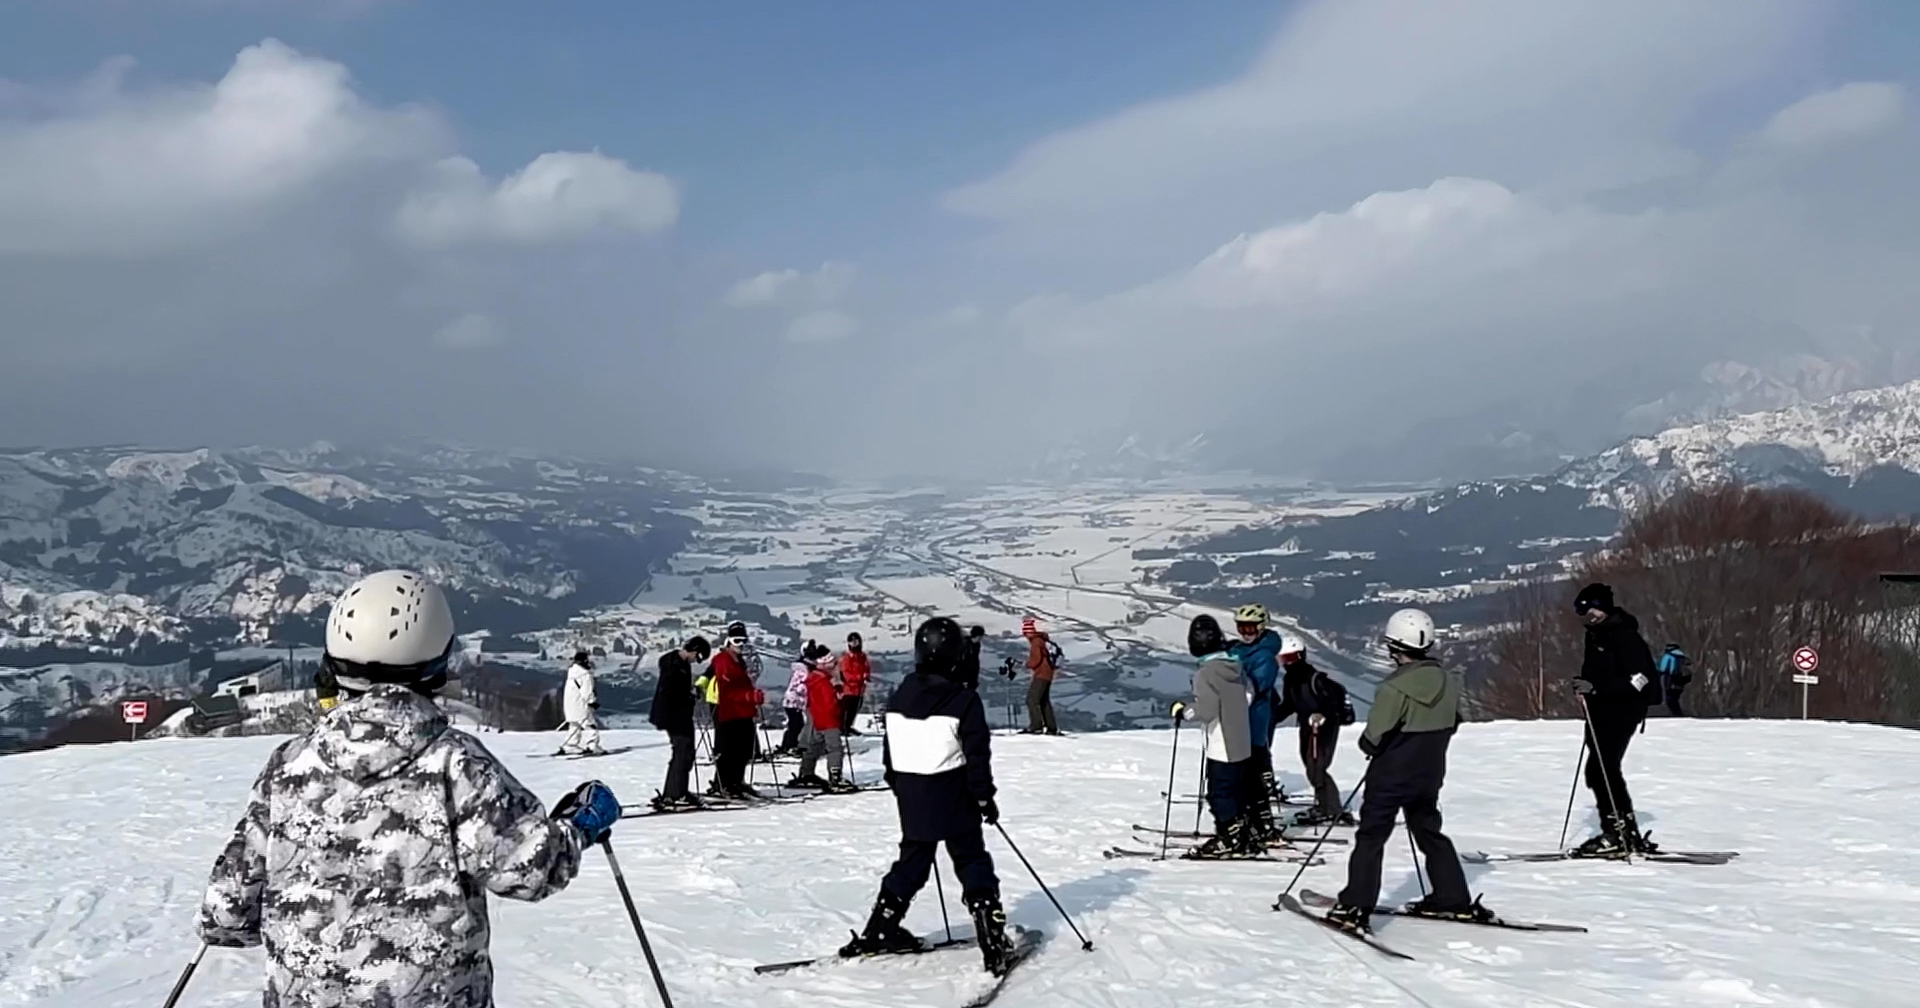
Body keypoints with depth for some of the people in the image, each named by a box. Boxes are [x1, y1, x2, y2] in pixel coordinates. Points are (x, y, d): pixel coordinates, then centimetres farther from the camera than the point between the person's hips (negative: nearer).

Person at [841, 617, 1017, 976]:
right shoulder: (964, 701, -14)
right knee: (973, 863, 3)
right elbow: (977, 755, -13)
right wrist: (985, 797, -4)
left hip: (912, 798, 5)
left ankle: (880, 930, 20)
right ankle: (993, 940, -5)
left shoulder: (898, 698, 3)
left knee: (911, 861, 19)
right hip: (954, 798, -5)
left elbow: (890, 750, 11)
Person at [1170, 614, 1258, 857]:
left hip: (1221, 748, -8)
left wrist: (1183, 711, -7)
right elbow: (1247, 697, 13)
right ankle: (1244, 838, 22)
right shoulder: (1235, 667, 5)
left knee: (1219, 794, 3)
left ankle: (1230, 840, 7)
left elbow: (1206, 710, -21)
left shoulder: (1205, 673, -18)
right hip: (1242, 745, 8)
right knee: (1234, 792, 18)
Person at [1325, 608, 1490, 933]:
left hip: (1390, 776, -6)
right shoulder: (1449, 683, -2)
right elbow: (1451, 725, 10)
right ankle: (1454, 900, 25)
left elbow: (1373, 738, -20)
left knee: (1370, 837, 1)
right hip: (1430, 775, 6)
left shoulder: (1395, 688, -23)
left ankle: (1355, 908, -2)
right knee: (1430, 833, 21)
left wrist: (1368, 745, 1)